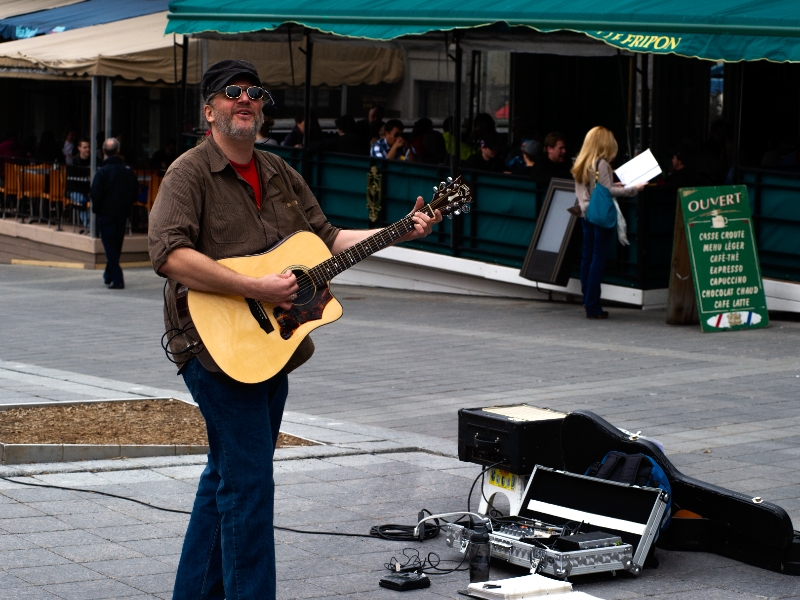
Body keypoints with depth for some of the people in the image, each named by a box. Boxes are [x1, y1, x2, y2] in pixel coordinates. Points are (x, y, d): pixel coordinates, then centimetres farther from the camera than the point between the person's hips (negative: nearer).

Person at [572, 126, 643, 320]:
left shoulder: (581, 164, 10)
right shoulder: (601, 164, -14)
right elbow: (608, 192, -17)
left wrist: (613, 186, 19)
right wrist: (633, 189, -10)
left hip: (586, 214, 8)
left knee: (587, 257, 12)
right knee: (598, 259, -5)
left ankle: (587, 299, 17)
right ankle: (592, 306, -5)